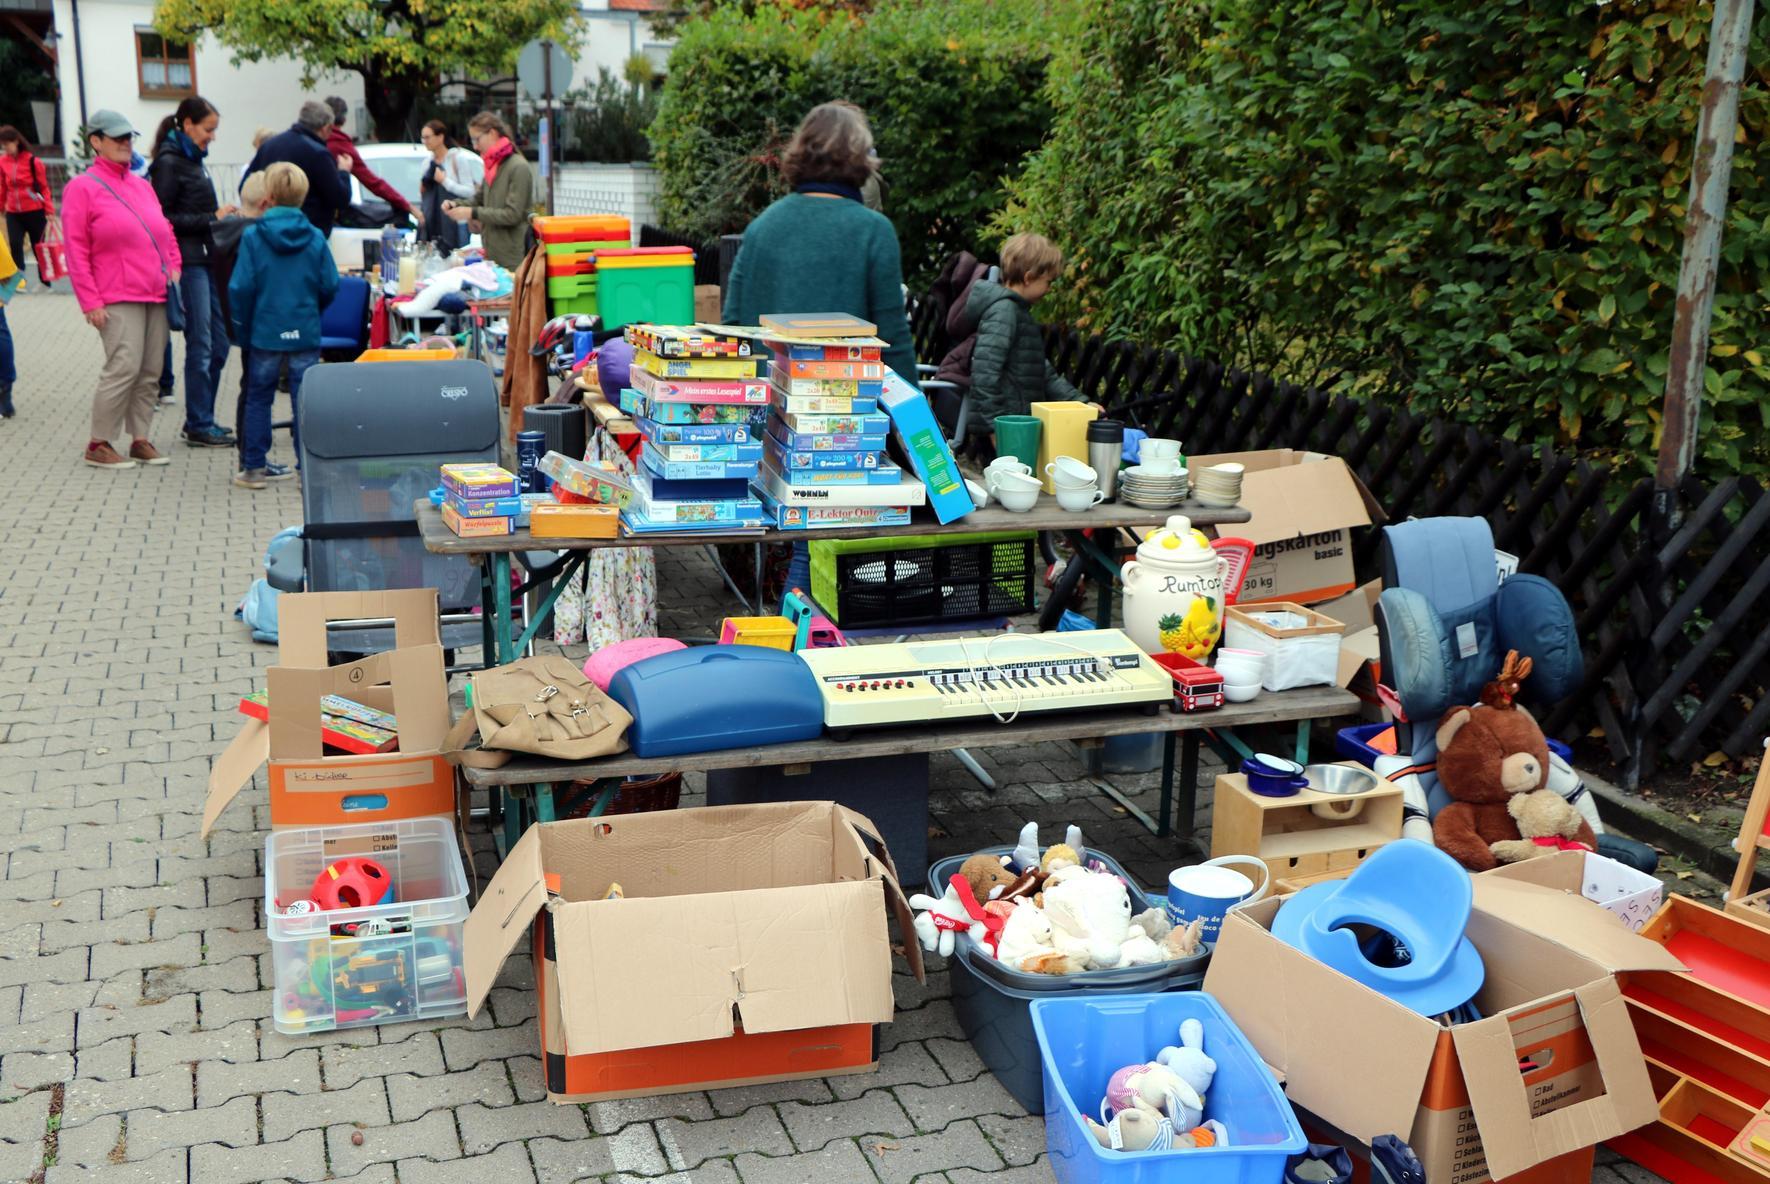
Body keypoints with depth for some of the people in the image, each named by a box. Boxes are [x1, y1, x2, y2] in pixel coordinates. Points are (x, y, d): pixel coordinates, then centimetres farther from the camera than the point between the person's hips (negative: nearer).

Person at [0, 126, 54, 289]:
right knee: (15, 245, -11)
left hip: (35, 212, -3)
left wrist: (49, 210, -9)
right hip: (13, 213, 3)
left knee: (38, 247, 7)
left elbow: (44, 186, -5)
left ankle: (45, 281, 20)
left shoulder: (33, 160, -8)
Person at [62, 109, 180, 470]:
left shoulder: (142, 185, 17)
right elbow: (76, 250, -4)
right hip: (117, 298, -6)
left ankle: (139, 439, 14)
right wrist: (90, 302, -10)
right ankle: (99, 445, -3)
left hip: (156, 295, 6)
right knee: (124, 367, -13)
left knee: (150, 372, 5)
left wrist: (174, 266, 9)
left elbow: (165, 231, 26)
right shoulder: (83, 187, -1)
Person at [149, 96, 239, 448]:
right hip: (188, 263, -9)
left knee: (219, 343, 11)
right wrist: (211, 219, -15)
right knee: (200, 346, -5)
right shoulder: (168, 163, -10)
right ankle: (198, 426, 3)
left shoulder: (192, 160, 17)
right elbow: (163, 218, -15)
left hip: (207, 259, 9)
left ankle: (201, 420, 20)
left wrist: (222, 216, 8)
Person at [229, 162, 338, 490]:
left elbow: (240, 288, -7)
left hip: (265, 332, -1)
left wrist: (242, 329, 4)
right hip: (306, 334, 1)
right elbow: (330, 286, -1)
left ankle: (254, 468, 14)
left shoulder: (253, 236, -6)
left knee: (258, 399, 10)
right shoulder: (316, 238, -3)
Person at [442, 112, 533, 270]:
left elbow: (512, 214, -17)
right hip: (492, 254, 8)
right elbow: (479, 200, 22)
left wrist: (472, 213, -16)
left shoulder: (518, 167, -12)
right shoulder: (492, 166, 13)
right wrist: (456, 204, 2)